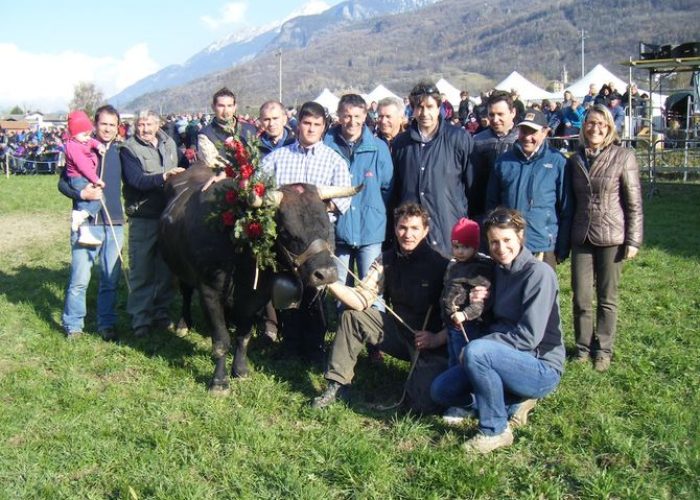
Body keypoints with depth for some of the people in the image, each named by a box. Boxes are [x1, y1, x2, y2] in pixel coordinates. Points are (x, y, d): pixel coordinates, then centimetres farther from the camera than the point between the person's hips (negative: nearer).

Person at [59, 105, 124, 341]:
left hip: (114, 224, 3)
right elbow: (62, 183, -1)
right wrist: (81, 194, -16)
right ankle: (73, 325, 12)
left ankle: (107, 324, 21)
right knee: (79, 279, -2)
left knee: (110, 279, 9)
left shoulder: (120, 151, 8)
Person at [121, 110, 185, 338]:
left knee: (166, 268, 11)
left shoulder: (169, 144, 11)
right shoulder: (129, 149, -6)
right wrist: (163, 177, -31)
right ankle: (140, 319, 8)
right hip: (142, 218, -5)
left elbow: (179, 174, 20)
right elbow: (136, 180, -19)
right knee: (141, 270, 0)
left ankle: (161, 312, 24)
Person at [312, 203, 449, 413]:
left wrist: (438, 339, -28)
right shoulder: (386, 261, -1)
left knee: (423, 403, -24)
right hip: (399, 331, 6)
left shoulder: (440, 265, -16)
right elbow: (362, 300, -8)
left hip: (433, 342, -5)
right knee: (352, 317, -4)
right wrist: (331, 282, -21)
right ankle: (337, 384, 2)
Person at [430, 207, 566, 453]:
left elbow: (529, 336, -21)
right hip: (510, 361, 8)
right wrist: (475, 304, -8)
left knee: (475, 351, -32)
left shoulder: (538, 273, -16)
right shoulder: (498, 270, 8)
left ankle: (495, 430, -14)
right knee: (441, 390, -1)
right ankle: (513, 404, 7)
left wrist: (477, 345, -20)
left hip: (542, 368, -8)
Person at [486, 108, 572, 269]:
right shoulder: (504, 160, 5)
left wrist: (562, 249, -2)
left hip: (543, 248, -2)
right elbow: (491, 203, 11)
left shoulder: (557, 162, -3)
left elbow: (566, 210, -1)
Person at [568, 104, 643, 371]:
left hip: (611, 238, -3)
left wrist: (633, 240, -7)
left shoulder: (623, 157, -4)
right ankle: (583, 347, 21)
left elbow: (634, 203, -4)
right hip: (581, 238, 3)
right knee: (581, 298, 4)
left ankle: (603, 350, 20)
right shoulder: (575, 159, 8)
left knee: (607, 299, 7)